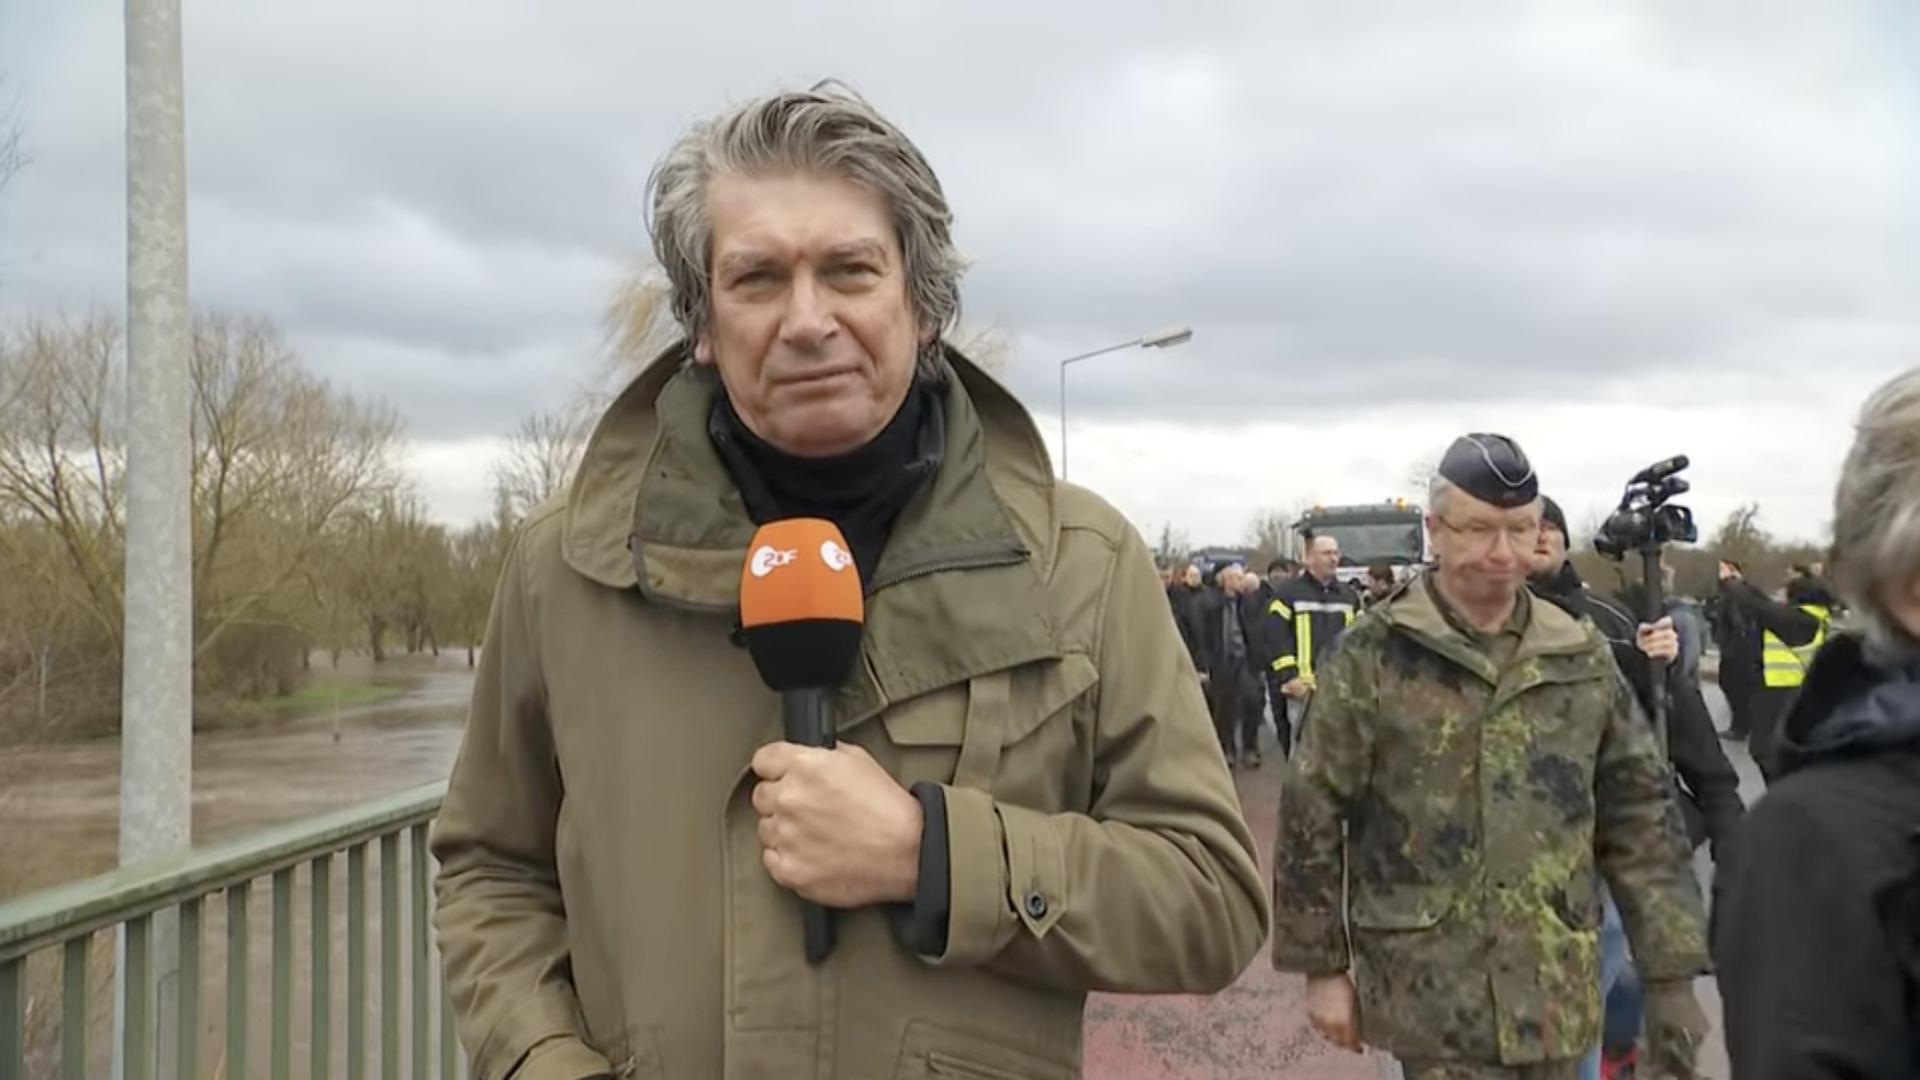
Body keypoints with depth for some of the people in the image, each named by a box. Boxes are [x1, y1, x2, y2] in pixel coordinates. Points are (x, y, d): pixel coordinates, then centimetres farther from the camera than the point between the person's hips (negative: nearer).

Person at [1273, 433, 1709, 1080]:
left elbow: (1641, 820, 8)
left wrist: (1672, 973, 3)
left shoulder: (1582, 658, 5)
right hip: (1434, 995, -4)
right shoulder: (1374, 657, -7)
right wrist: (1323, 966, -2)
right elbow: (1311, 820, -4)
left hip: (1554, 994, 4)